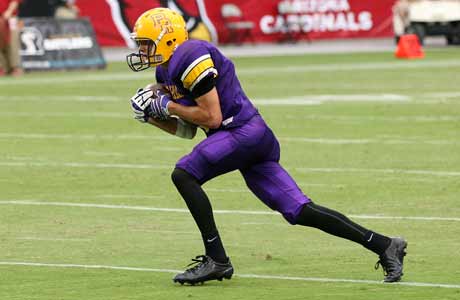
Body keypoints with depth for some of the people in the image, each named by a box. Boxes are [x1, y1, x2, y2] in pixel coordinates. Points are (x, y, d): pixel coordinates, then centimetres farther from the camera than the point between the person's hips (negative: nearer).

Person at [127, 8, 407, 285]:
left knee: (184, 174, -14)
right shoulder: (168, 70, 18)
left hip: (244, 130, -9)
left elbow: (212, 117, -16)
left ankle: (217, 259, -12)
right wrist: (153, 116, 10)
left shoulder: (190, 57, -13)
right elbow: (187, 130, 23)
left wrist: (169, 106, -7)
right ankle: (383, 245, 3)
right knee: (299, 211, 3)